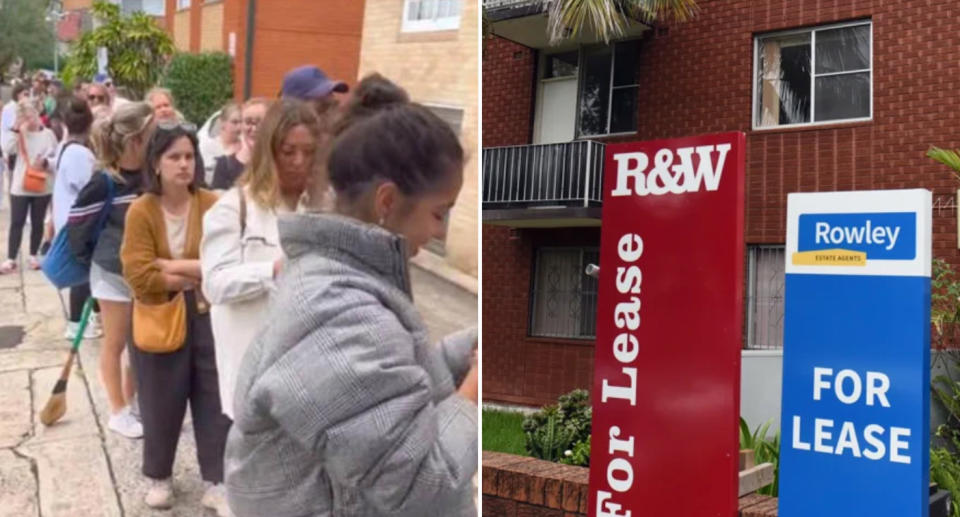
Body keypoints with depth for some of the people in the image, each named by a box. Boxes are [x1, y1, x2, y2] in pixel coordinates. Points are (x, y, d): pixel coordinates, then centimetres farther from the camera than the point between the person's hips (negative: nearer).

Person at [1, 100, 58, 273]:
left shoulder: (48, 134, -2)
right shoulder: (19, 133, 2)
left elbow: (57, 159, -1)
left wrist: (45, 162, -20)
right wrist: (16, 130, -18)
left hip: (42, 187, 0)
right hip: (20, 186, 0)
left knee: (37, 223, 11)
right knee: (16, 223, 1)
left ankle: (33, 256, 25)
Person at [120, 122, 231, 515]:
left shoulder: (213, 205, -6)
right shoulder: (141, 210, -9)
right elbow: (139, 276, -17)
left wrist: (173, 265, -18)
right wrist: (198, 273, -13)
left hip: (208, 315, 1)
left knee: (215, 400, 7)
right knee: (162, 403, 13)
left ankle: (216, 483, 22)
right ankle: (159, 477, 35)